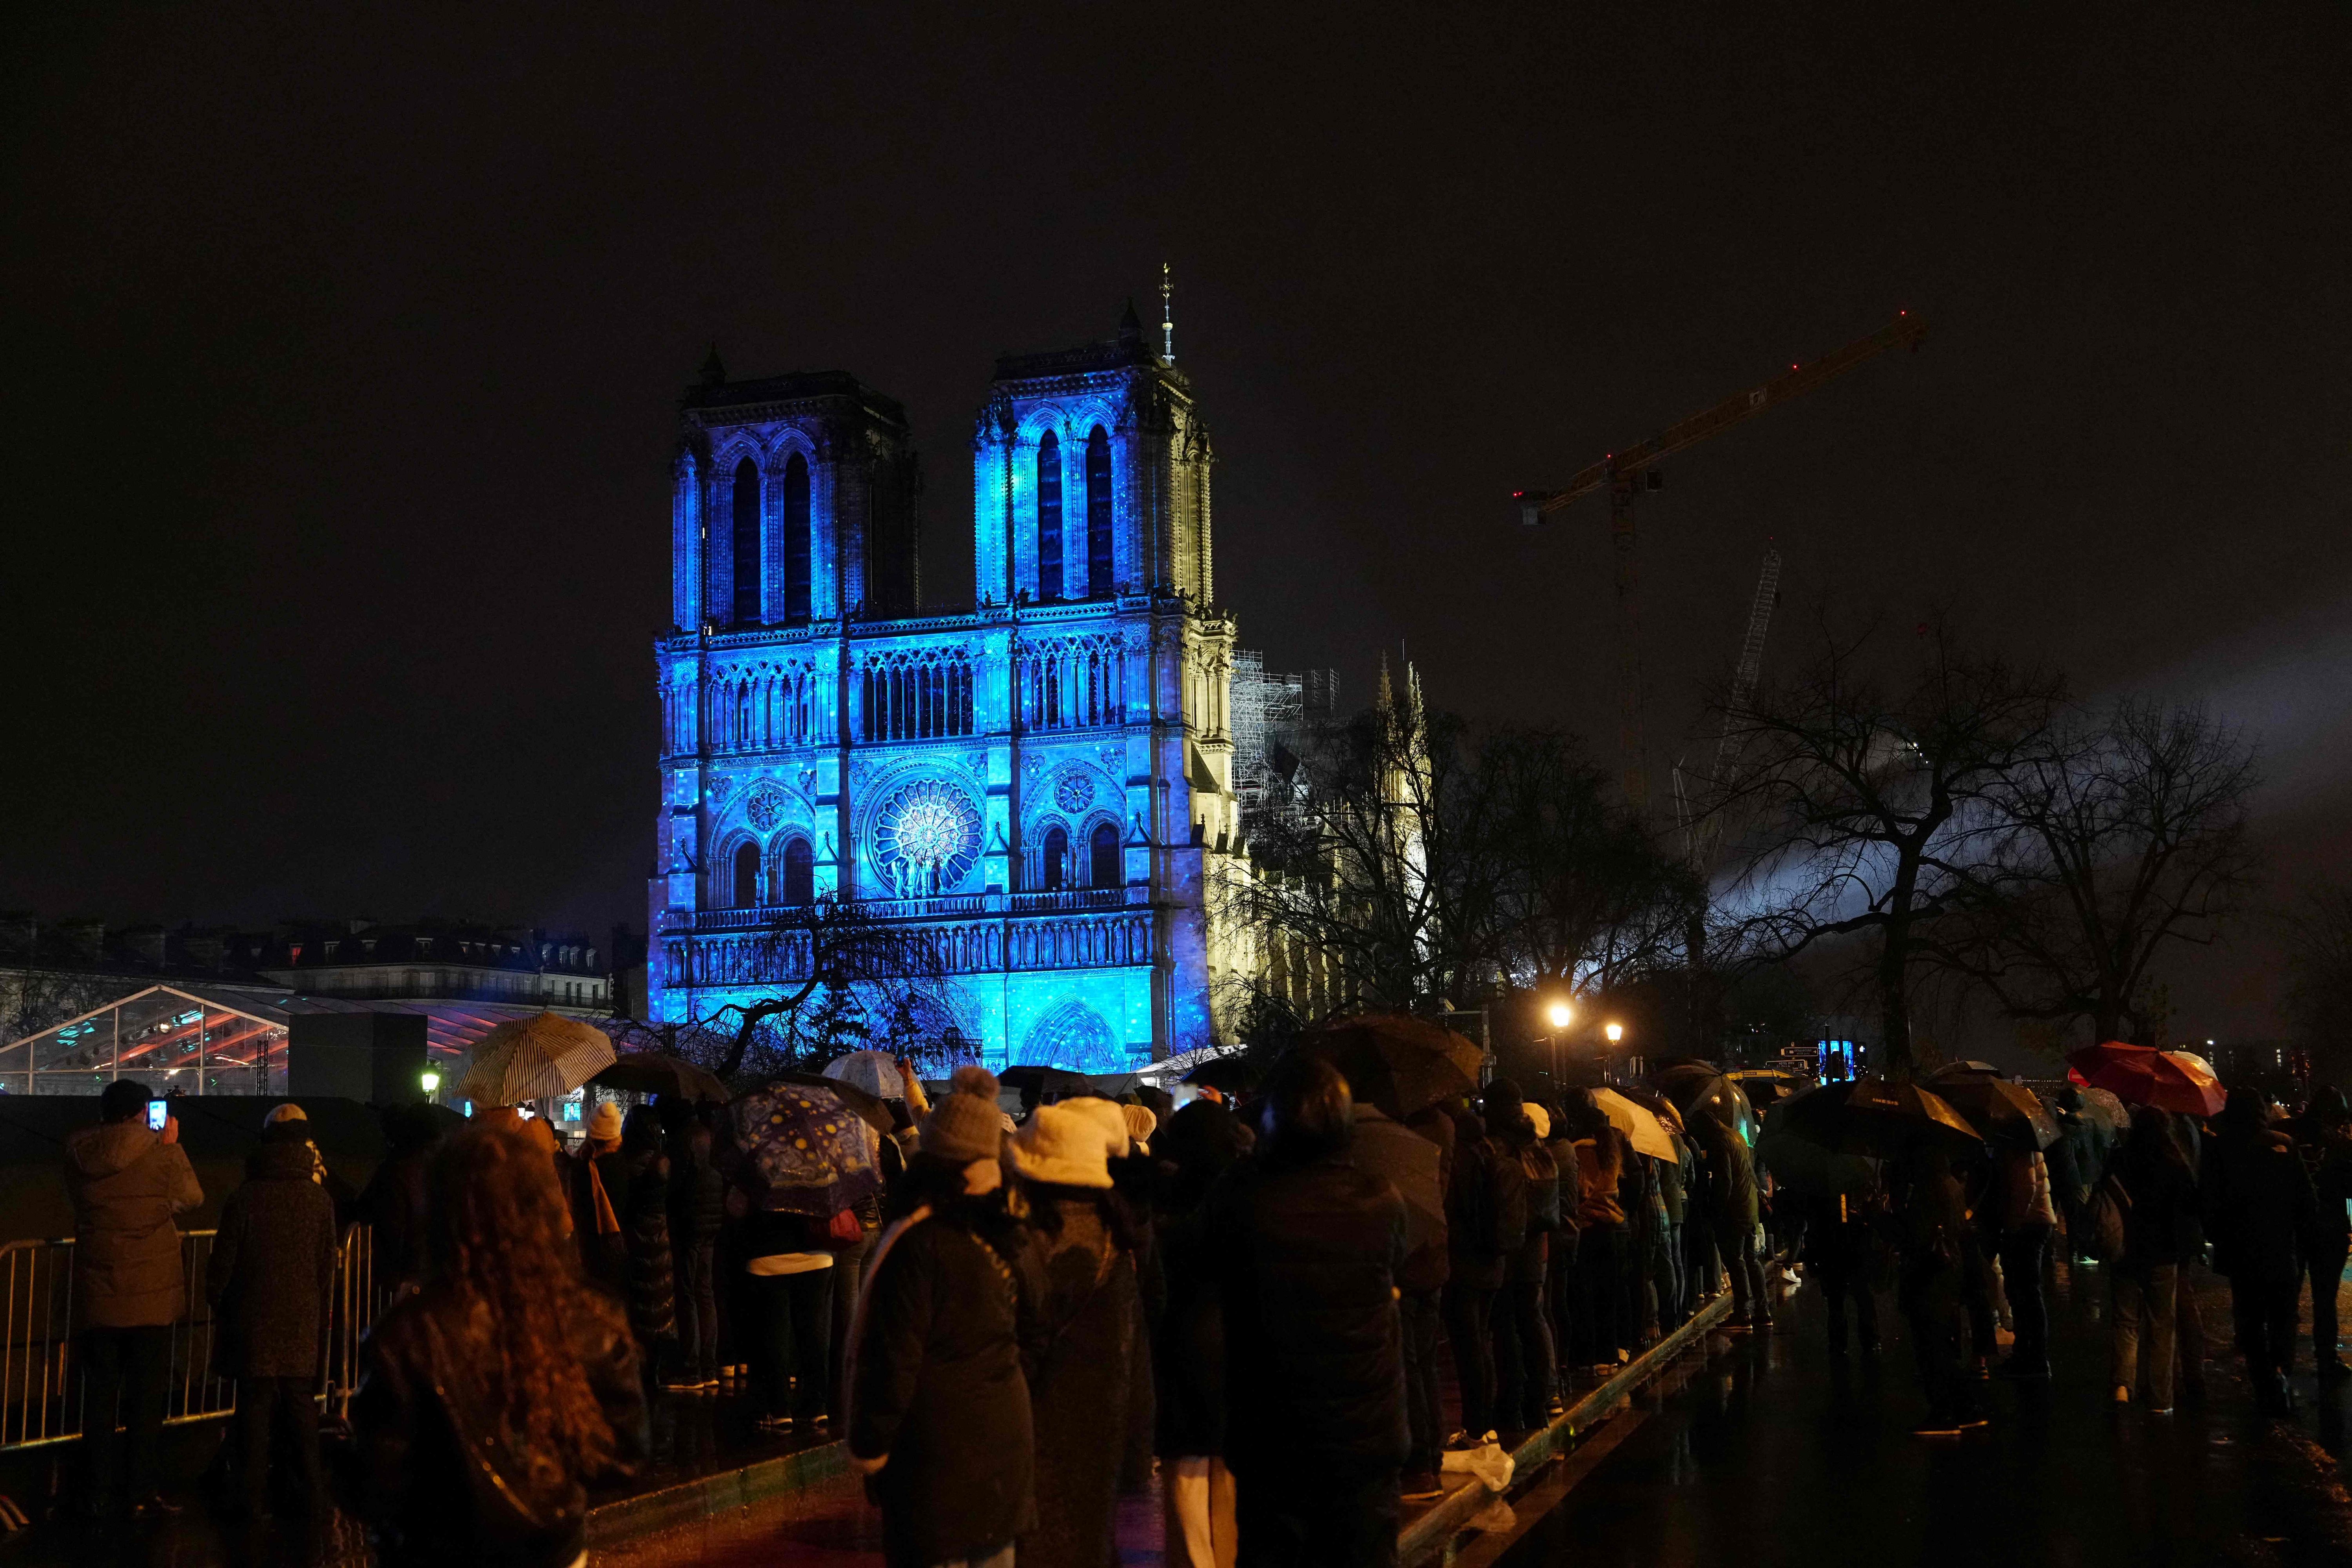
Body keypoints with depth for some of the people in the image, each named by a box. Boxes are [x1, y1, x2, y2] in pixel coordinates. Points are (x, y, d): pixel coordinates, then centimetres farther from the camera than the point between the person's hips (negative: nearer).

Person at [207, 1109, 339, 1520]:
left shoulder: (244, 1199, -8)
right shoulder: (320, 1201, -1)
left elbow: (222, 1264, -4)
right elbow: (327, 1269, 6)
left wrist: (217, 1302, 13)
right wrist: (321, 1317, 17)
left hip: (252, 1321, -2)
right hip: (302, 1322, 2)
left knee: (254, 1408, 4)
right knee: (301, 1406, 10)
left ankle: (254, 1498, 6)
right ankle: (313, 1496, 13)